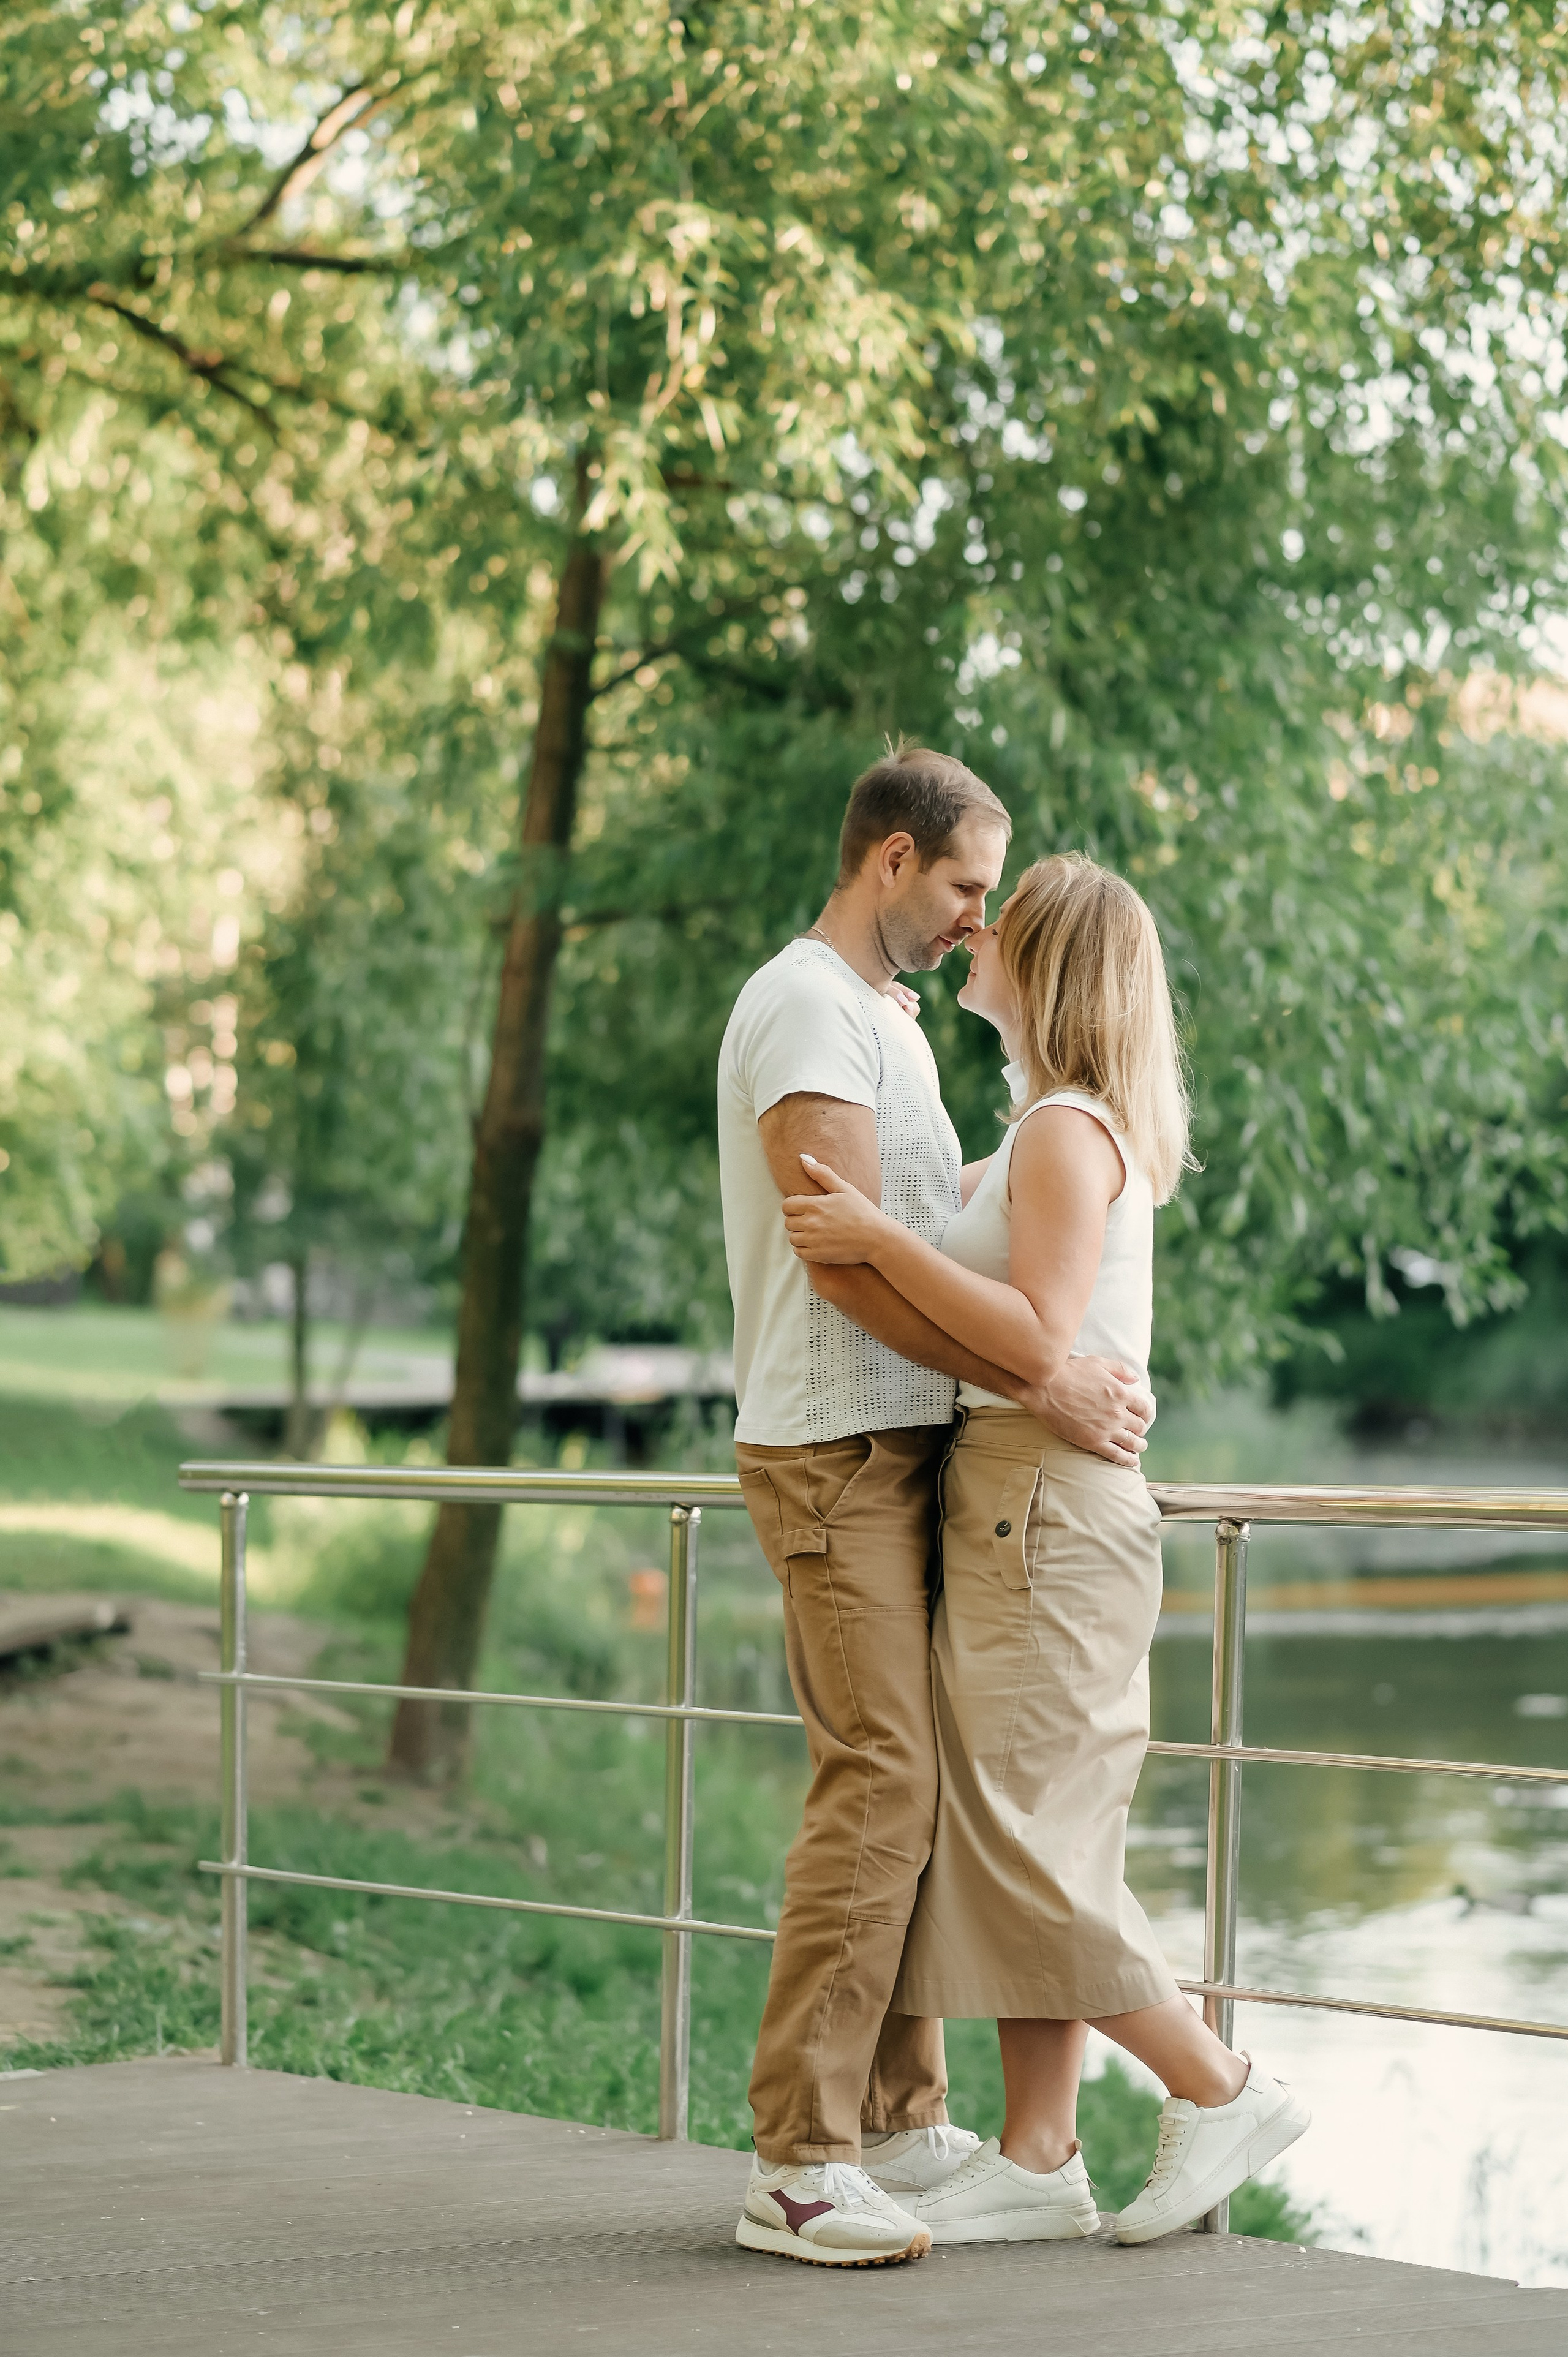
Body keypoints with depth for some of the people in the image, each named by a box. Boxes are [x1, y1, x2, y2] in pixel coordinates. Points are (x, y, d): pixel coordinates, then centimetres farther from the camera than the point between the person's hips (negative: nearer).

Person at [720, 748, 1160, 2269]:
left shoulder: (884, 1020, 20)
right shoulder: (805, 1010, -13)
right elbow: (850, 1263, -22)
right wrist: (1039, 1385, -23)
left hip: (901, 1450, 10)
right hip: (834, 1451, -10)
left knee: (917, 1786, 11)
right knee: (878, 1781, -15)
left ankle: (900, 2125, 17)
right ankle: (799, 2166, -15)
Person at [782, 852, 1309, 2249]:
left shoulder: (1069, 1132, -12)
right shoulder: (1056, 1133, 18)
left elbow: (1038, 1338, -23)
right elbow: (969, 1212, 39)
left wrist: (879, 1240, -23)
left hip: (1048, 1511, -10)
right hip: (1019, 1512, 10)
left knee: (1026, 1845, -8)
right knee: (1007, 1845, 7)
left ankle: (1223, 2091, 1)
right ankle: (1037, 2158, 8)